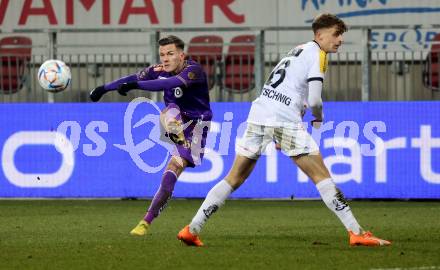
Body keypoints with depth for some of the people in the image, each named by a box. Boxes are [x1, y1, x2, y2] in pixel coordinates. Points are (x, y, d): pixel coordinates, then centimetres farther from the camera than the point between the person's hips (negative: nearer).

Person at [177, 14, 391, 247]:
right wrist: (319, 116, 12)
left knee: (234, 179, 11)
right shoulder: (317, 54, 0)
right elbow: (314, 100, -8)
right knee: (321, 176, -4)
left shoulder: (299, 50, 26)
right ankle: (356, 233, -8)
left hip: (259, 113, 7)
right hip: (285, 120, -7)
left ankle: (192, 229, 7)